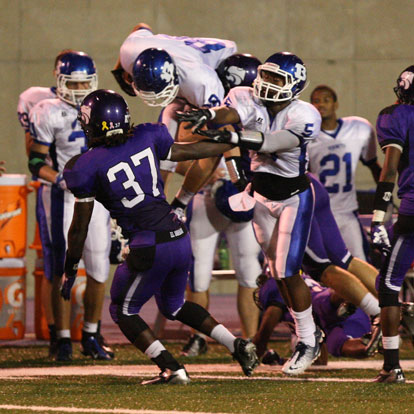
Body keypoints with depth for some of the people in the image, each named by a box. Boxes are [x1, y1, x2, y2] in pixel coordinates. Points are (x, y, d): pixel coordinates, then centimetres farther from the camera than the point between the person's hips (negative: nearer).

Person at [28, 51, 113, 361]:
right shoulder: (49, 114, -9)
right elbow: (37, 162, -8)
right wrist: (60, 179, -25)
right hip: (64, 197, -4)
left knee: (99, 270, 5)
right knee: (63, 270, -4)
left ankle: (91, 337, 18)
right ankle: (63, 340, 4)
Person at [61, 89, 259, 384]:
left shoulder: (88, 167, -7)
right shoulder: (146, 138, 5)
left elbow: (80, 228, -1)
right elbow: (189, 152, 20)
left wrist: (70, 270, 12)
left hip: (150, 247, -6)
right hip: (180, 238, 6)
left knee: (124, 312, 16)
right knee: (173, 306, 29)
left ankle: (172, 369, 1)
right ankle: (238, 345, 17)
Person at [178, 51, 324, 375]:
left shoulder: (302, 115, -21)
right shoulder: (252, 102, -8)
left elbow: (273, 143, -36)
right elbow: (233, 111, -30)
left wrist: (232, 137, -49)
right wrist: (208, 115, -53)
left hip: (294, 198, -5)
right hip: (261, 194, 5)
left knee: (288, 272, -8)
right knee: (277, 272, 9)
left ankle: (308, 341, 6)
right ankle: (309, 332, 24)